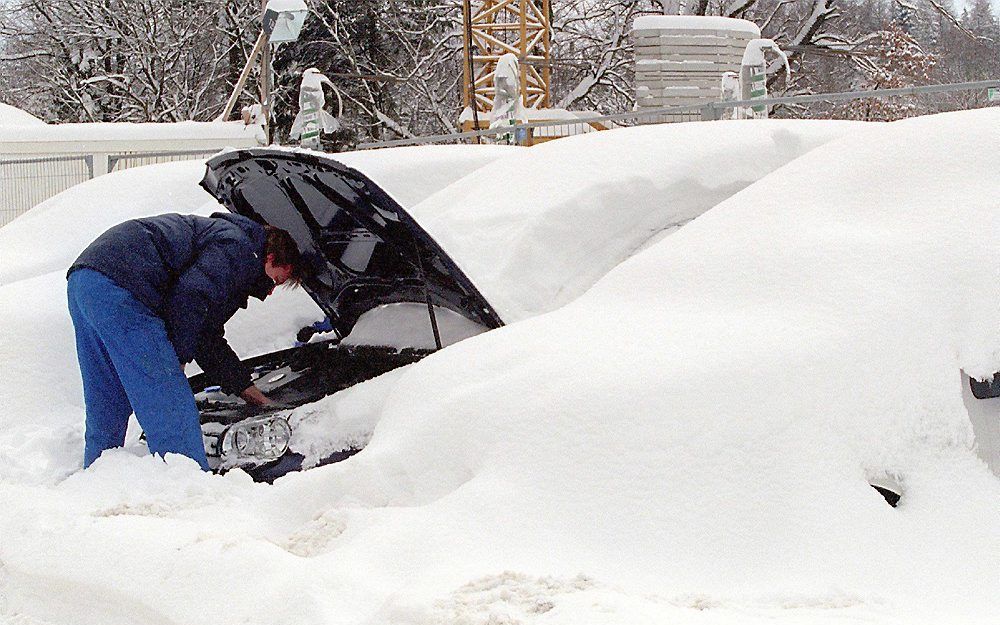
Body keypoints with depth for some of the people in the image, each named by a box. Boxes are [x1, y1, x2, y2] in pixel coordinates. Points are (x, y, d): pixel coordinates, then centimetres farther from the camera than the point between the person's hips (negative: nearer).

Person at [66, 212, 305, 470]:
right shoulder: (238, 247, 1)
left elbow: (208, 339, 36)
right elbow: (190, 295, -17)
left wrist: (252, 393, 39)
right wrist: (178, 359, -4)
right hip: (118, 288, -10)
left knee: (107, 412, 19)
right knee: (172, 410, -7)